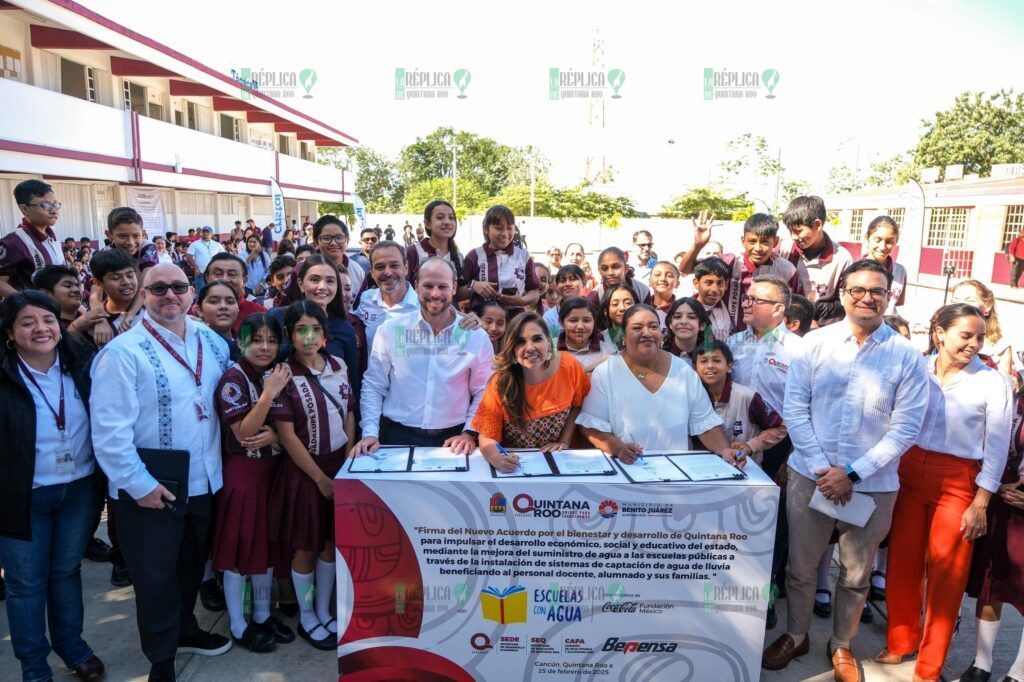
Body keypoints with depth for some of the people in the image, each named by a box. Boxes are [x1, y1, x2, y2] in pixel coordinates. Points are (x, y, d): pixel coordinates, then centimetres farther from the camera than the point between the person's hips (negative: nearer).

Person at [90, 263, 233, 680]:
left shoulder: (212, 343, 2)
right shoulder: (123, 352, -16)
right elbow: (109, 428, -19)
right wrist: (139, 484, -20)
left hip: (204, 482, 6)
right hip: (151, 491, -5)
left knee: (192, 564, 23)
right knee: (155, 574, 12)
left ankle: (184, 630, 47)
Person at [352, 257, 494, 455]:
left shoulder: (476, 337, 3)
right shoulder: (390, 331, 3)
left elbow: (482, 393, 8)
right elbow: (373, 386, 6)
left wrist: (469, 433, -3)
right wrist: (370, 432, -4)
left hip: (452, 440, 1)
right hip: (398, 437, -1)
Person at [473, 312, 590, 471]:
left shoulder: (569, 366, -12)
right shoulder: (501, 382, -16)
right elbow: (487, 437, -14)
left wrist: (564, 441, -4)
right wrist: (496, 458, -34)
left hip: (556, 460, 2)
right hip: (513, 463, -2)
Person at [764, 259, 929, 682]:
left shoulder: (907, 357, -4)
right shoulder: (815, 343, -2)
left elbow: (905, 428, -6)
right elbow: (794, 408, -3)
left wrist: (853, 473, -12)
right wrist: (821, 468, -11)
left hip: (873, 485, 0)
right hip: (810, 476, 1)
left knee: (856, 575, 14)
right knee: (800, 567, 12)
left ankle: (841, 645, 38)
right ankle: (796, 636, 36)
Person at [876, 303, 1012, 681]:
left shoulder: (992, 382, -6)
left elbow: (997, 448, -4)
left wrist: (980, 503, -7)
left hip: (958, 483, -2)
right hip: (908, 474, 2)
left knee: (946, 575, 6)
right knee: (901, 563, 10)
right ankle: (899, 642, 31)